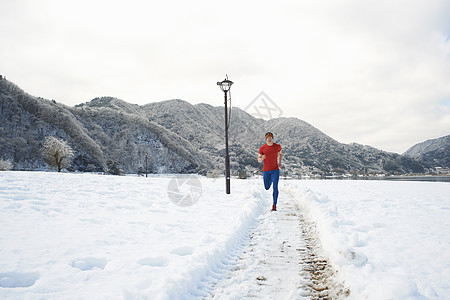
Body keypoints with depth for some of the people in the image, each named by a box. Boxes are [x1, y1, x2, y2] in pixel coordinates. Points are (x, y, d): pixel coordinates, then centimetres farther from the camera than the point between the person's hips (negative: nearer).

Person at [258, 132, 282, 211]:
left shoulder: (277, 146, -2)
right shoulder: (262, 148, -4)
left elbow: (280, 154, 19)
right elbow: (259, 159, 2)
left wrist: (279, 162, 4)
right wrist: (262, 159, -22)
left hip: (275, 170, -1)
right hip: (266, 170, 1)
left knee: (275, 187, -13)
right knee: (267, 188, 14)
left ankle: (274, 205, -3)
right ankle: (270, 180, 51)